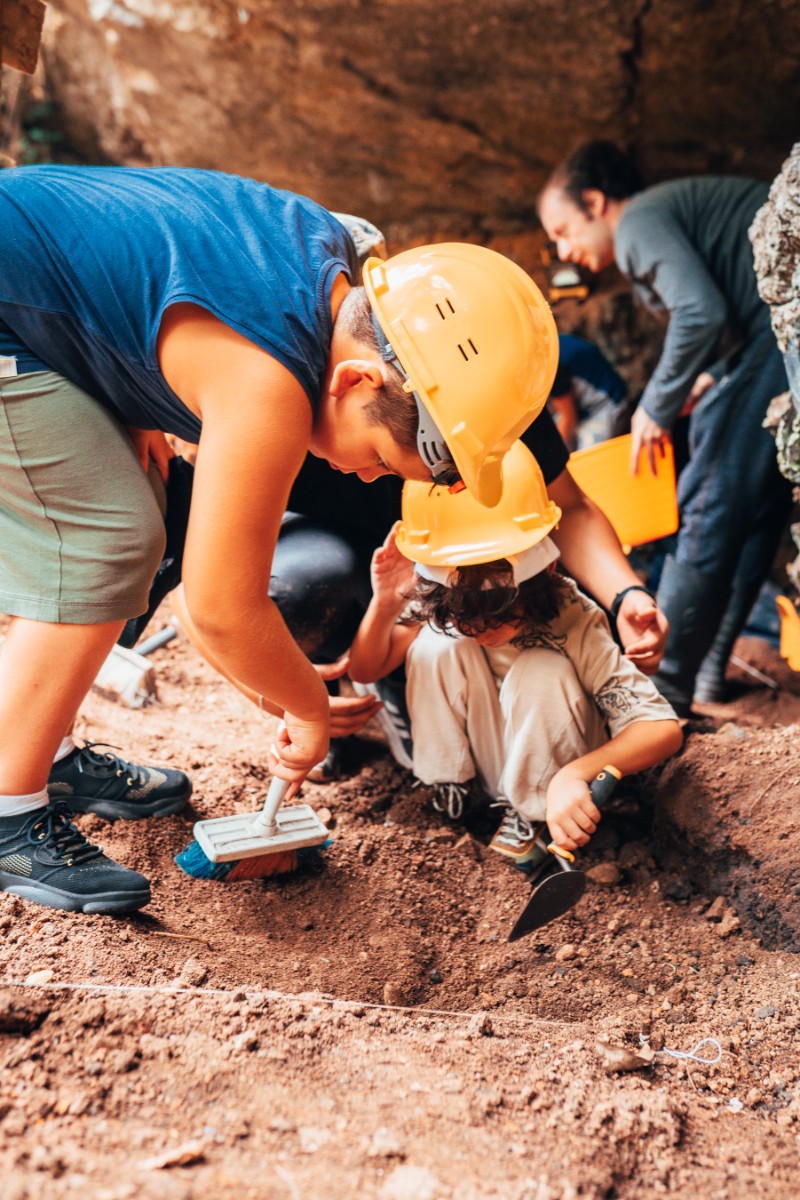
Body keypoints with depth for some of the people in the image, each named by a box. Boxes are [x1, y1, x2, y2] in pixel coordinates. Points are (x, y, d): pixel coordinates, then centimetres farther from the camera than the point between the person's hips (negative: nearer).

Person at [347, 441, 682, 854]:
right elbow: (365, 669, -12)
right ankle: (451, 794, -6)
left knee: (542, 673, -33)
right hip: (481, 759, 2)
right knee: (435, 644, -24)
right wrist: (384, 604, -32)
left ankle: (531, 815, -9)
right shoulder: (437, 609, -21)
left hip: (552, 774, -2)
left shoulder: (574, 625, -30)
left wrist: (575, 775, -49)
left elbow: (664, 729, -34)